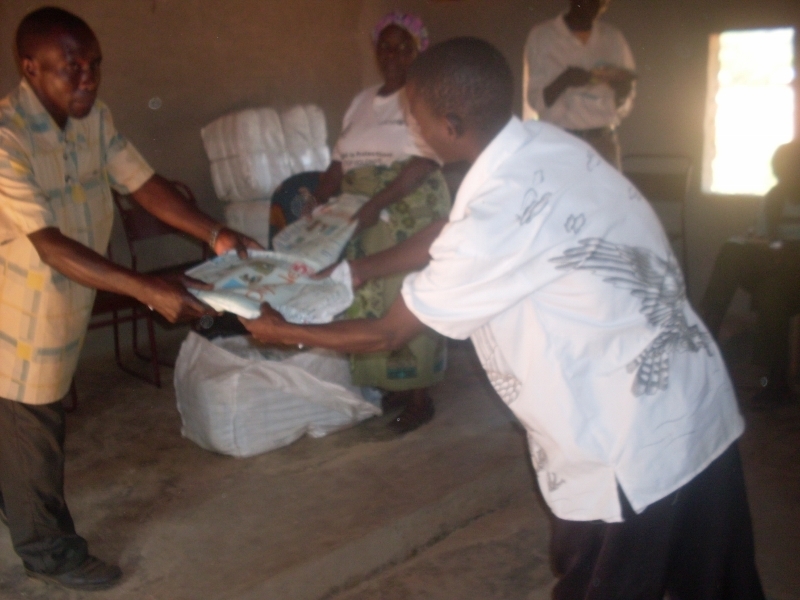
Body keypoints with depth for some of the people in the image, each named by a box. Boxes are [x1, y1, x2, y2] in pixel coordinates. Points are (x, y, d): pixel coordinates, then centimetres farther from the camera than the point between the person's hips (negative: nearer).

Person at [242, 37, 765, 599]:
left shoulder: (501, 215, -26)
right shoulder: (543, 145, -2)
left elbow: (386, 334, -11)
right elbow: (449, 236, 15)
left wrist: (282, 331, 4)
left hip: (635, 446, -8)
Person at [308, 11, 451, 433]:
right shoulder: (363, 102, 17)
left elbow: (426, 161, -15)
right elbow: (339, 161, 15)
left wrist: (378, 203, -24)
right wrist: (317, 204, 1)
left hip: (411, 213, -6)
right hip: (362, 216, 6)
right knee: (370, 301, 6)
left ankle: (420, 399, 3)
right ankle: (392, 385, 18)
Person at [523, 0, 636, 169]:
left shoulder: (613, 37, 11)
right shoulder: (541, 35, 1)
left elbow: (623, 107, 11)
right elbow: (533, 101, -3)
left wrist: (622, 86, -11)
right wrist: (564, 80, -21)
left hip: (603, 142, 3)